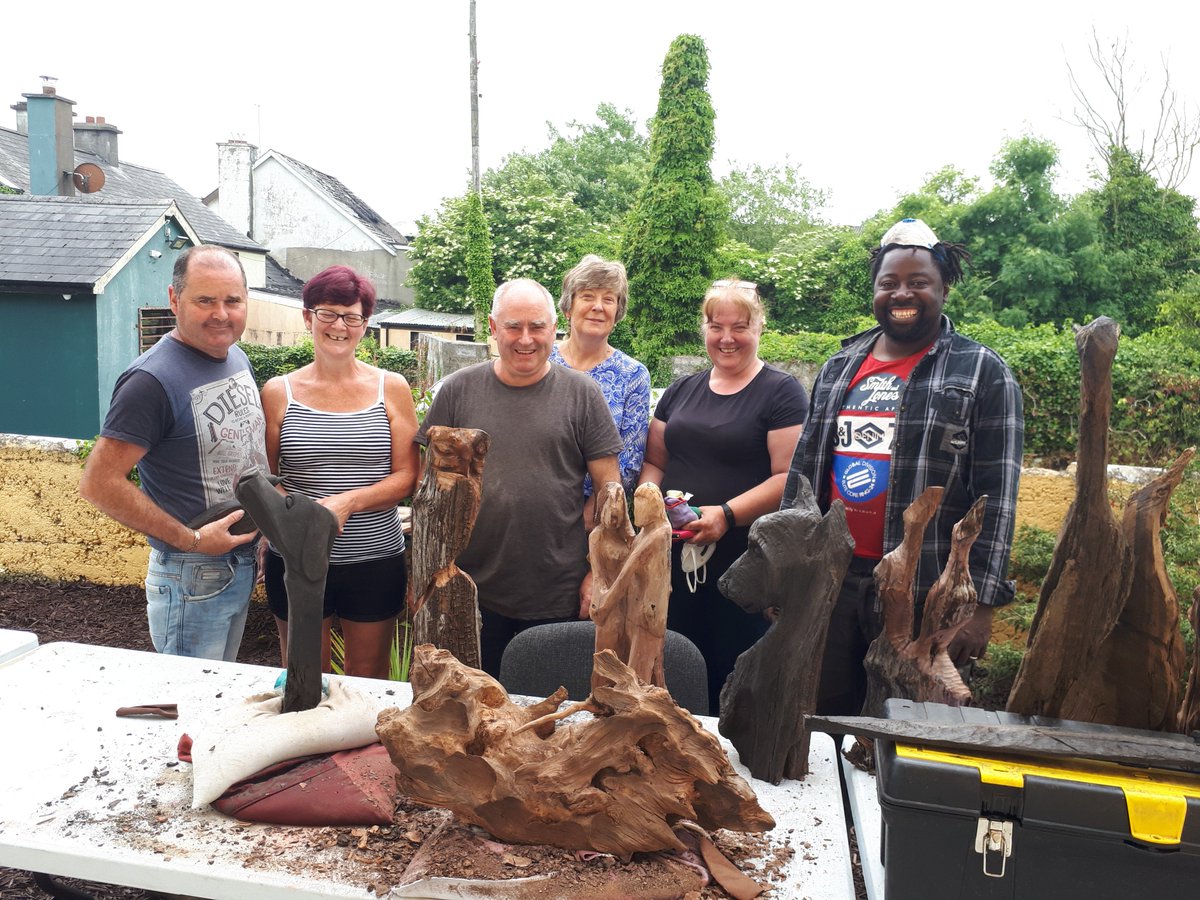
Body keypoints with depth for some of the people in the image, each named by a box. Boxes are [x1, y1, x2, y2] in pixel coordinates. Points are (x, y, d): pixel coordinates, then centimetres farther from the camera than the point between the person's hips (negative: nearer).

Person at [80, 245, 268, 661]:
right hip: (191, 578, -8)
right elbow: (98, 483, -22)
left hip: (242, 563, 8)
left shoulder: (238, 358, 5)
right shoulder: (153, 379, -21)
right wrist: (191, 540, -21)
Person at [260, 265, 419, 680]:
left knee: (368, 681, 12)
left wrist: (347, 501, -16)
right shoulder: (278, 392, 3)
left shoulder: (391, 388, 2)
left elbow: (407, 476, -1)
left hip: (375, 559, 0)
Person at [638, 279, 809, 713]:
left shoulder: (781, 393, -2)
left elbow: (789, 475, -11)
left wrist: (727, 514, -20)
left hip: (745, 560, -5)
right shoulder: (681, 391, 15)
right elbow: (654, 462, 18)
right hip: (676, 558, 5)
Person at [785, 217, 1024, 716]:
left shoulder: (982, 373, -3)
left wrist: (980, 602, -13)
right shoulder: (838, 368, 11)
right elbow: (803, 471, 14)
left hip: (923, 595, -4)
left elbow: (996, 499, -8)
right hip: (829, 581, 4)